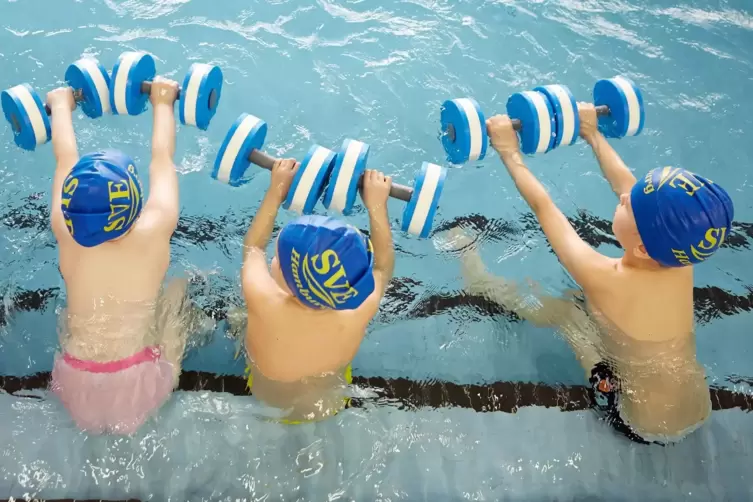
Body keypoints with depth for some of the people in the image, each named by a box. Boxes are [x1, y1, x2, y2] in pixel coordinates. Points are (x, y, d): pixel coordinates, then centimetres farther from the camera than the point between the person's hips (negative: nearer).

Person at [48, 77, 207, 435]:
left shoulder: (66, 236, -16)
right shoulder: (153, 234, -22)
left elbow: (65, 159, 2)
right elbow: (162, 157, -5)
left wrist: (61, 105, 18)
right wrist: (163, 102, 11)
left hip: (77, 385, 2)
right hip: (139, 383, -2)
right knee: (179, 288, 21)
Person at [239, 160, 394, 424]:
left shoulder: (262, 301, -43)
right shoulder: (358, 310, -40)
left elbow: (252, 247, -18)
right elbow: (383, 265, -15)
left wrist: (276, 190, -13)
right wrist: (377, 203, -12)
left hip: (267, 404, 0)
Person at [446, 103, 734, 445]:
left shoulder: (606, 279, -33)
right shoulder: (681, 262, -18)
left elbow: (542, 206, -19)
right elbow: (627, 184, -3)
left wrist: (509, 149, -6)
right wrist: (592, 134, 12)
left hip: (644, 426, -5)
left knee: (563, 309, 5)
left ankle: (484, 282, 24)